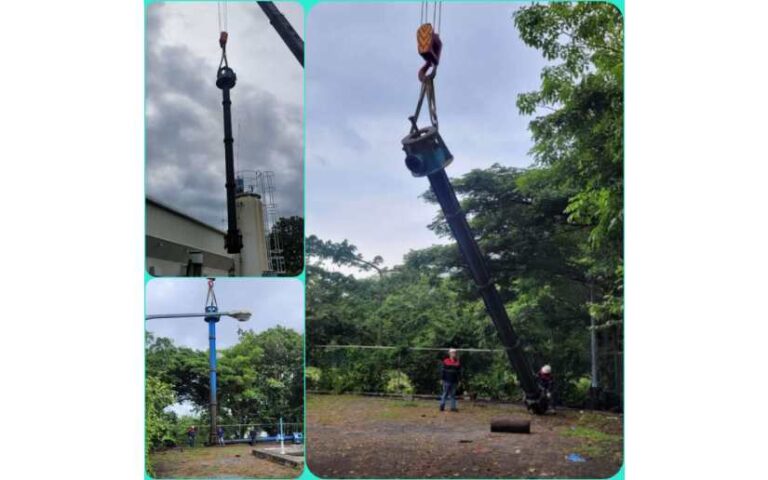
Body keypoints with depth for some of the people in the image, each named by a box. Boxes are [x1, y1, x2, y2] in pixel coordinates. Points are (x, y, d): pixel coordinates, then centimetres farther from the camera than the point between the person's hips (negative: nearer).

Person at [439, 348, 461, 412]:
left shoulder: (457, 362, 7)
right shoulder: (446, 361, -3)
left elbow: (459, 372, 11)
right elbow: (443, 371, -1)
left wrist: (458, 380, 6)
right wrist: (443, 379, -4)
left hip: (454, 381, 3)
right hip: (447, 381, -3)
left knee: (453, 395, 7)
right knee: (445, 394, 1)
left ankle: (453, 407, 11)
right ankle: (442, 407, 8)